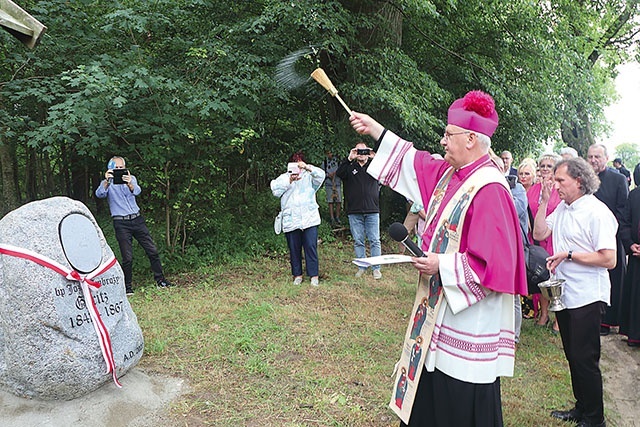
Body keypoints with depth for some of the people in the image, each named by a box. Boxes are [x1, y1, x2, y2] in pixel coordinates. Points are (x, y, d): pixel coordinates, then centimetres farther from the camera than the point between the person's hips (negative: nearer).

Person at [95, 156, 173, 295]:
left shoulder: (131, 178, 7)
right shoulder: (108, 183, 1)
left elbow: (137, 191, -14)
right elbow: (99, 194, -20)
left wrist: (130, 184, -38)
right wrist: (106, 181, -39)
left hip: (137, 219, 3)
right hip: (121, 223, -3)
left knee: (152, 250, 4)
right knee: (127, 257, -4)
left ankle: (160, 279, 17)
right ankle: (128, 286, 12)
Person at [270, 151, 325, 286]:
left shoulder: (309, 176, 13)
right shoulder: (284, 177, 13)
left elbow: (321, 175, -8)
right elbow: (275, 189, -4)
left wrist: (307, 167, -23)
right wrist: (289, 180, -16)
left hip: (309, 218, -1)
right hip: (291, 221, 1)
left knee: (311, 247, -5)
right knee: (294, 249, 6)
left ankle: (314, 275, 2)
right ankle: (297, 275, 18)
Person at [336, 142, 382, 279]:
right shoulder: (350, 167, 9)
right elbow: (339, 173, -10)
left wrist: (376, 158, -16)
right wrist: (349, 159, -18)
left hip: (372, 211, 0)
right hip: (354, 212, 1)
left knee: (374, 241, 1)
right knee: (358, 241, 7)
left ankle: (376, 268, 9)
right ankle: (361, 267, 17)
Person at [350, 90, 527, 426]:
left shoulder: (489, 189, -23)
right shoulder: (448, 173, 4)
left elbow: (492, 262, -25)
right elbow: (415, 163, 20)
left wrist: (441, 266, -20)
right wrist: (375, 129, 20)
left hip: (470, 320, -9)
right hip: (441, 308, 9)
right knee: (432, 393, 22)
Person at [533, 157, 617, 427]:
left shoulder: (597, 212, -16)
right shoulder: (562, 208, 8)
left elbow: (609, 260, -20)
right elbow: (539, 234, 5)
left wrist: (568, 255, -20)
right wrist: (544, 202, -1)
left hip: (586, 298, -8)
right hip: (563, 293, 8)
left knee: (585, 359, 2)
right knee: (572, 355, 18)